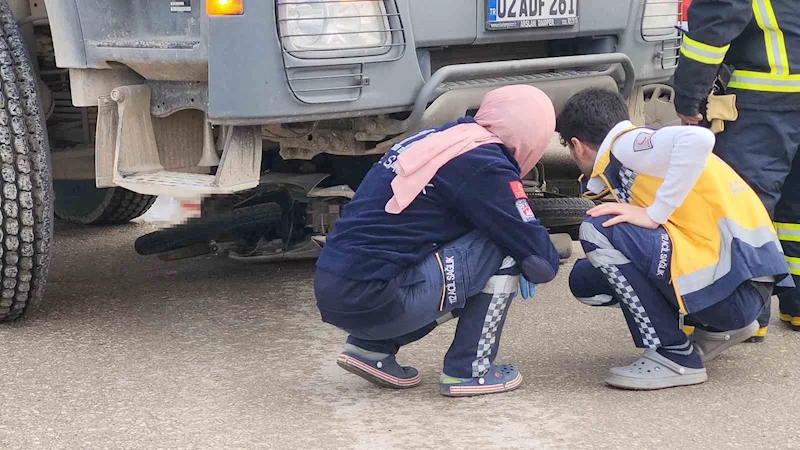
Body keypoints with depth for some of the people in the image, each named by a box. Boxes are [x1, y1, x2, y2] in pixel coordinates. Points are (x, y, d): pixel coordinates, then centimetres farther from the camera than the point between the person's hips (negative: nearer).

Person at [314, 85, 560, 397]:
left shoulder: (435, 138, 15)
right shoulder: (485, 165, -10)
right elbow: (543, 261, -7)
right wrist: (548, 261, 18)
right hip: (375, 301, -9)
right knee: (504, 247, -1)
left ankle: (371, 348, 16)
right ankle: (470, 370, 5)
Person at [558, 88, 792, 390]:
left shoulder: (626, 145, -8)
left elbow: (697, 138, -27)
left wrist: (654, 214, -21)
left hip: (733, 283, -9)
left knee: (598, 232, -15)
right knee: (586, 279, 12)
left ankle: (674, 357, -8)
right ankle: (721, 328, 17)